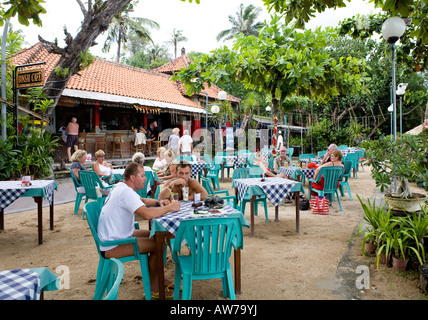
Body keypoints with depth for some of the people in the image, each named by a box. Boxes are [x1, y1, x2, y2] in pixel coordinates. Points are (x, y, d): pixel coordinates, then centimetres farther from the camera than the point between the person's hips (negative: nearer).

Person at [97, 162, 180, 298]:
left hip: (115, 236, 11)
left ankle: (158, 279, 20)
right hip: (112, 247, -11)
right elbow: (147, 214, -37)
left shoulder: (122, 187, 7)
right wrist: (170, 207, -23)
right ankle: (153, 287, 5)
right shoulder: (125, 192, -25)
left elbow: (142, 201, 22)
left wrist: (158, 202, 2)